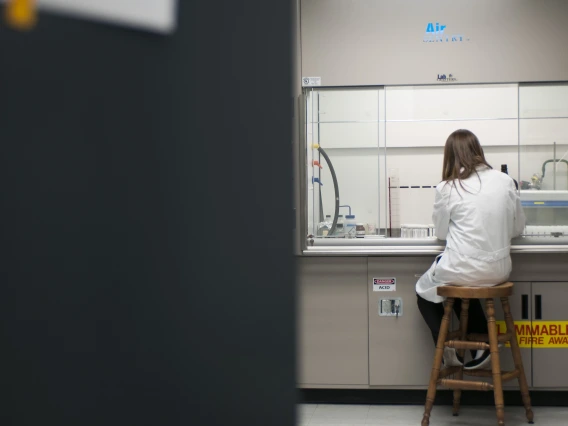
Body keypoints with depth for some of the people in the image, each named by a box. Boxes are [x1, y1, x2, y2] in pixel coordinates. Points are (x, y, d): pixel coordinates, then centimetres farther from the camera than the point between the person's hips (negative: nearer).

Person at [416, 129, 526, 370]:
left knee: (425, 292, 26)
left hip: (463, 270, -4)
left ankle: (450, 352, 16)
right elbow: (518, 228, 10)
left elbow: (441, 233, 4)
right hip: (499, 270, 4)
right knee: (463, 287, 36)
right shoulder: (505, 181, 0)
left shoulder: (447, 188, -9)